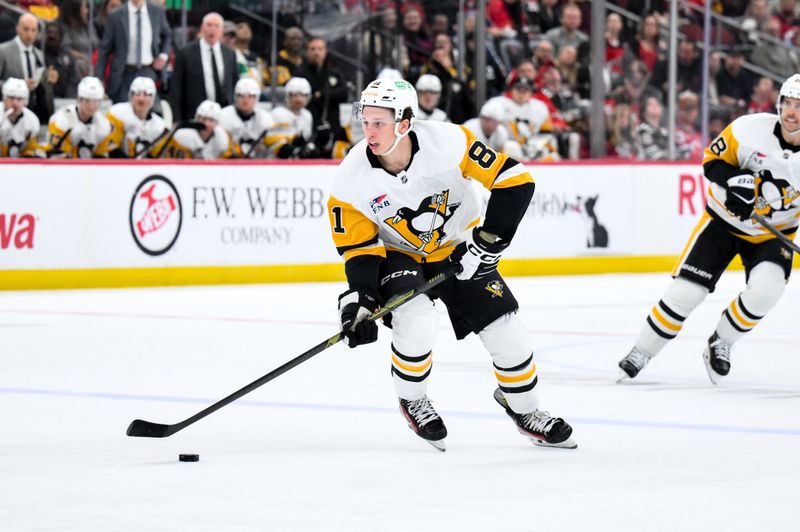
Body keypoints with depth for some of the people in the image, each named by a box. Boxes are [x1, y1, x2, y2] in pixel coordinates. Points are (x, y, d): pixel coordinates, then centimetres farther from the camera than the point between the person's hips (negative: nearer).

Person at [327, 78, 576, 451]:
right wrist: (358, 300, -26)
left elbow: (515, 181, -23)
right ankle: (412, 402, 0)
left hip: (457, 250, 1)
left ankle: (523, 409, 24)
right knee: (415, 320, -28)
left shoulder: (447, 142, -29)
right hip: (397, 255, -1)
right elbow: (360, 247, -13)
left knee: (505, 332, -4)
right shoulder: (352, 179, -22)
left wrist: (489, 240, -26)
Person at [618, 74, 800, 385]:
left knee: (765, 289, -25)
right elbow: (713, 160, -9)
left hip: (772, 234, 1)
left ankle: (720, 343, 1)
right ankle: (641, 353, 11)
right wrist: (735, 181, -28)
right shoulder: (751, 128, -19)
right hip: (724, 220, -1)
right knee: (685, 291, -8)